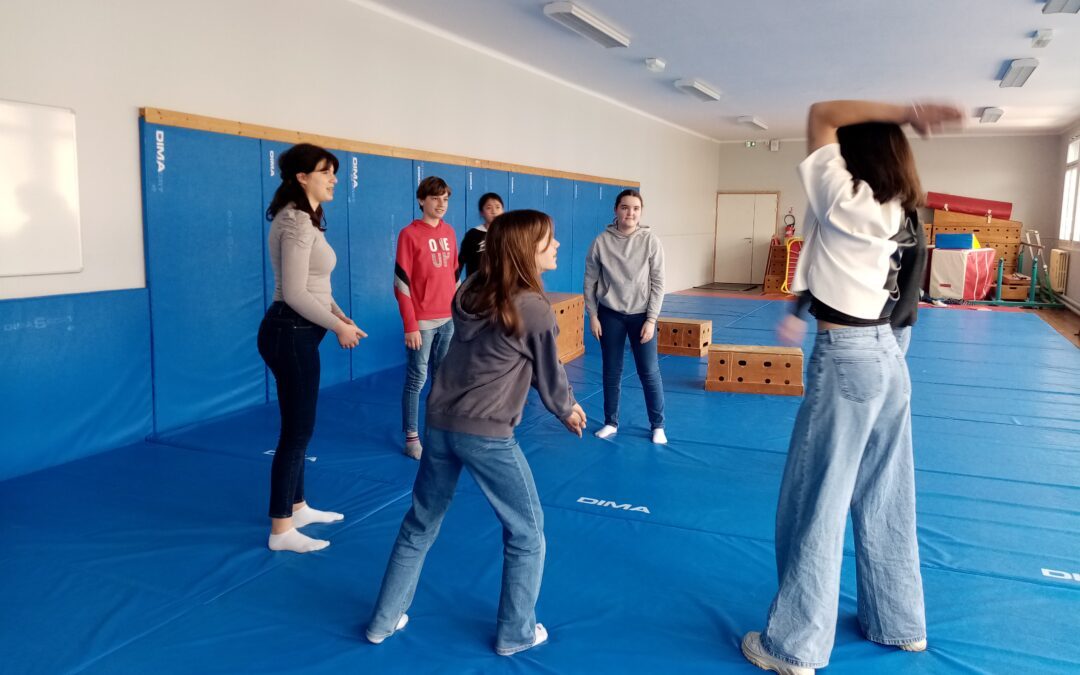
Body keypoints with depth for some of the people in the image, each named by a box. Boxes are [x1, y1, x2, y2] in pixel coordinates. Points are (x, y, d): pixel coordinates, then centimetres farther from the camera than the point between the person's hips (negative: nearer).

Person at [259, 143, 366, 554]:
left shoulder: (306, 219, 14)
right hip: (291, 333, -11)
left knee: (298, 427, 18)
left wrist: (339, 316, 8)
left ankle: (297, 507, 33)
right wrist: (339, 327, -15)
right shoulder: (297, 223, -19)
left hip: (299, 332, 11)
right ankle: (281, 530, 8)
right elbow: (295, 293, -23)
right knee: (297, 431, -3)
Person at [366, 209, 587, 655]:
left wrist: (562, 402, 24)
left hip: (439, 423, 7)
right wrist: (566, 411, 23)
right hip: (487, 434, -6)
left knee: (420, 525, 23)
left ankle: (384, 620, 36)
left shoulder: (469, 292, 7)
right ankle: (515, 634, 28)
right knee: (526, 535, 15)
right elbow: (549, 375, 1)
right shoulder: (534, 309, -12)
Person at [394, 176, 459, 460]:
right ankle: (411, 436, 11)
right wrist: (410, 326, -14)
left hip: (449, 319, 6)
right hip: (423, 322, -6)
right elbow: (402, 284, -11)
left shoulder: (450, 233, 10)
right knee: (417, 379, 1)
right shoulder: (409, 234, -8)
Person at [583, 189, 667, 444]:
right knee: (611, 372, 10)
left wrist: (651, 319, -10)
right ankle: (611, 422, 26)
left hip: (641, 314, -1)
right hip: (610, 315, 1)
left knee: (649, 372, 3)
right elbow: (590, 281, 1)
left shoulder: (650, 241, -7)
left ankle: (658, 425, 19)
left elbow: (658, 284, -6)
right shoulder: (601, 242, -6)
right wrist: (592, 315, -2)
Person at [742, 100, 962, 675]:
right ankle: (898, 622, 34)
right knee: (884, 501, 18)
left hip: (845, 361, -8)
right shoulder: (895, 215, 7)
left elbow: (821, 115, -7)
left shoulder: (847, 203, -14)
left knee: (816, 504, 1)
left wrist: (903, 112, -8)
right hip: (887, 356, 8)